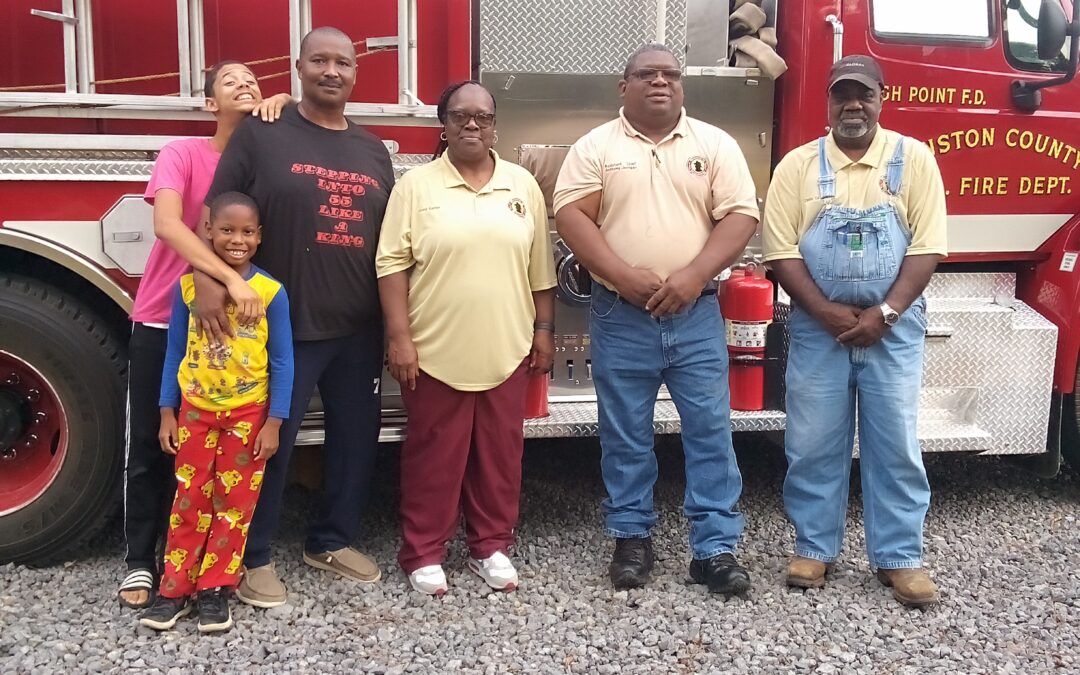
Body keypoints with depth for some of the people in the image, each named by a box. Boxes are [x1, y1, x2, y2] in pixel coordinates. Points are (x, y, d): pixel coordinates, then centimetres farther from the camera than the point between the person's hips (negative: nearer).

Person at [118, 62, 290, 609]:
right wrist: (231, 279, -36)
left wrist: (282, 104, -10)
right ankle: (140, 562, 16)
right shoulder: (182, 153, -10)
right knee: (149, 448, 4)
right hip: (163, 322, -3)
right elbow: (167, 224, -26)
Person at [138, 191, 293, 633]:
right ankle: (176, 588, 18)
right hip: (196, 410, 1)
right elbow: (175, 354, 3)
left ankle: (215, 588, 19)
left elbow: (281, 362, -7)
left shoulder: (271, 291, -10)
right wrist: (167, 413, 1)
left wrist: (273, 423, -9)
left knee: (234, 503, 8)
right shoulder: (188, 286, -4)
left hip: (249, 414, -1)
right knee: (190, 501, 9)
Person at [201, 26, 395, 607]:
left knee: (357, 438, 13)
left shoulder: (372, 151, 12)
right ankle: (253, 556, 20)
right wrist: (209, 279, -23)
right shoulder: (261, 135, -3)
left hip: (359, 329, 5)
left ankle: (332, 541, 31)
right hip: (284, 325, -5)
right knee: (271, 442, 4)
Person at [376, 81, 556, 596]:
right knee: (432, 456, 6)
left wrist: (544, 329, 7)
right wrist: (399, 337, -11)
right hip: (436, 350, -3)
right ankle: (423, 552, 19)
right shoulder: (416, 186, -2)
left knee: (499, 453, 11)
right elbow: (393, 264, -6)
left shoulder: (523, 185, 7)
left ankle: (492, 546, 25)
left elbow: (540, 265, 10)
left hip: (506, 350, 3)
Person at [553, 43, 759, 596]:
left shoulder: (715, 145, 5)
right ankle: (631, 536, 23)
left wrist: (694, 275, -15)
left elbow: (740, 215, -2)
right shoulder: (596, 147, 3)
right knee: (625, 434, 8)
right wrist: (625, 277, -16)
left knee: (710, 428, 1)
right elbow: (571, 215, -6)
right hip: (620, 316, 0)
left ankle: (715, 547, 10)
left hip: (696, 314, 1)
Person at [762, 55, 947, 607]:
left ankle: (899, 557, 16)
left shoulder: (914, 159, 2)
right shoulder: (798, 165, 2)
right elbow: (781, 252, -4)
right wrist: (829, 314, -13)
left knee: (895, 443, 4)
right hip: (817, 328, 1)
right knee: (813, 444, 6)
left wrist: (884, 314, -14)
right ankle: (814, 547, 21)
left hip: (894, 328, 0)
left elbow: (926, 246, -4)